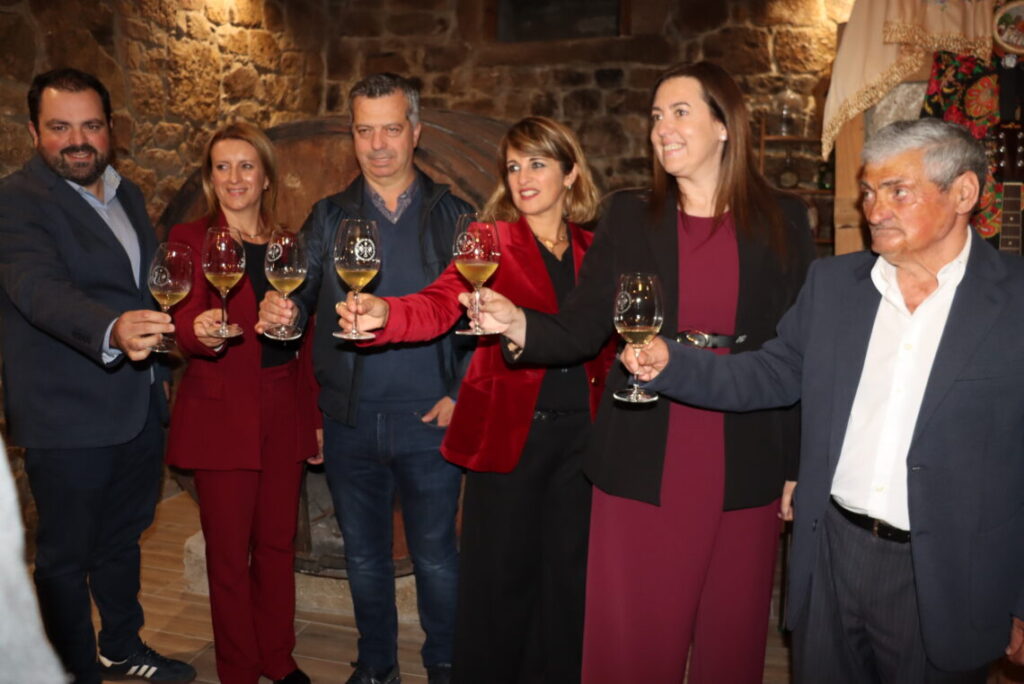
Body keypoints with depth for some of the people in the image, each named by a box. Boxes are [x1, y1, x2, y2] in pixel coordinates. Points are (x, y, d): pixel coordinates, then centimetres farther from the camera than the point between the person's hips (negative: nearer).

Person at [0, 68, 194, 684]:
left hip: (140, 408, 8)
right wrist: (113, 329, -49)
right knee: (67, 554, 7)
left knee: (122, 537, 22)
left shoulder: (125, 194, 11)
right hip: (68, 418, -8)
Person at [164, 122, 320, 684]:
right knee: (229, 552, 4)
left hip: (283, 411, 4)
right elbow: (186, 325, -16)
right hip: (222, 415, -4)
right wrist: (202, 332, -40)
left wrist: (315, 414, 10)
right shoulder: (192, 239, -2)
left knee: (278, 543, 12)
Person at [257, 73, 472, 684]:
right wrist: (279, 311, -21)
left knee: (436, 556, 9)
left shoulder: (453, 215, 1)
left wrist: (460, 394, -9)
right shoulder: (329, 217, 7)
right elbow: (303, 296, 2)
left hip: (429, 418, -2)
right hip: (350, 421, 3)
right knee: (364, 555, 16)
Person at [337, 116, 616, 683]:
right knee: (499, 577, 4)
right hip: (509, 433, -3)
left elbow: (606, 344, 13)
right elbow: (441, 304, -16)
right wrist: (384, 313, -36)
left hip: (580, 433, 3)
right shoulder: (491, 242, 1)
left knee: (568, 573, 11)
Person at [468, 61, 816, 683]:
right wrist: (516, 323, -21)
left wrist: (800, 468, 2)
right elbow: (579, 332, -1)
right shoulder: (629, 218, 5)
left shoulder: (782, 221, 3)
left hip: (746, 470, 0)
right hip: (643, 468, 0)